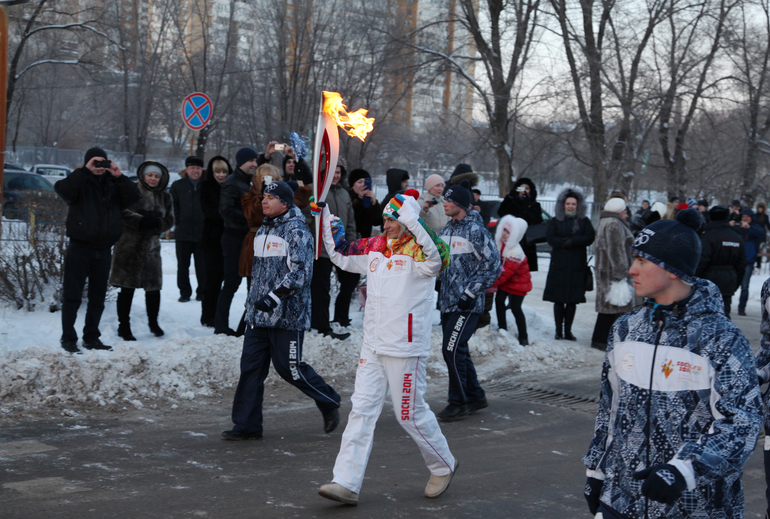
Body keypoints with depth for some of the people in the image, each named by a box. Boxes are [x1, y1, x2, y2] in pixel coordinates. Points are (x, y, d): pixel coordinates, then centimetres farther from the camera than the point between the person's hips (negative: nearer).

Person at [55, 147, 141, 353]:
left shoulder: (113, 183, 10)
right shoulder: (80, 181, -1)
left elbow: (134, 198, -1)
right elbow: (63, 189, -20)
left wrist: (119, 176, -12)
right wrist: (86, 170, -22)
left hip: (104, 249, 4)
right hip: (80, 247, -4)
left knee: (98, 297, 11)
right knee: (72, 295, -2)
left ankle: (91, 337, 21)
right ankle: (68, 338, 5)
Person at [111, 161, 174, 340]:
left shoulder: (164, 197, 13)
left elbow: (169, 220, 9)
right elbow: (123, 213, -12)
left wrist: (157, 223, -12)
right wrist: (141, 221, -23)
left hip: (151, 246, 4)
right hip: (129, 244, -4)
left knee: (153, 287, 7)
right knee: (127, 288, -1)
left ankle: (153, 322, 27)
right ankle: (124, 327, 9)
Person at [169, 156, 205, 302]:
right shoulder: (178, 186, 5)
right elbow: (173, 206, 5)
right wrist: (178, 221, -3)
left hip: (202, 233, -1)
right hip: (183, 233, 1)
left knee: (202, 265, 4)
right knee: (183, 265, 6)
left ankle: (202, 292, 14)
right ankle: (184, 292, 15)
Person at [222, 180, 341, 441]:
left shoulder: (296, 231, -11)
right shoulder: (263, 230, 16)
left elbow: (300, 272, -19)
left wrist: (275, 297, -26)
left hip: (287, 313, -8)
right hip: (259, 312, 8)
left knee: (289, 367, -1)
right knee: (251, 366, 4)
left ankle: (330, 403, 21)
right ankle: (247, 425, 11)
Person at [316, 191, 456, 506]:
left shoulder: (418, 251, -12)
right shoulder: (375, 247, 8)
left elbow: (437, 259, -36)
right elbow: (340, 253, 21)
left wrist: (411, 220, -40)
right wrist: (325, 215, 12)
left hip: (406, 349, -6)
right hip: (373, 346, 7)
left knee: (410, 414, 5)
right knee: (361, 411, 2)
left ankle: (443, 466, 29)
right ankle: (346, 483, 3)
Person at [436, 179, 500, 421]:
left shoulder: (475, 230, -12)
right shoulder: (446, 230, 11)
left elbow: (492, 265, -14)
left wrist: (470, 293, -15)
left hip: (467, 304, -8)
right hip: (447, 302, 8)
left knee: (452, 350, -10)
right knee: (458, 350, 13)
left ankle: (459, 402, 1)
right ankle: (475, 396, 26)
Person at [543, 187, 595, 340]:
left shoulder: (584, 221, 9)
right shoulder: (556, 221, 8)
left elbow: (589, 238, -5)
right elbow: (550, 238, -6)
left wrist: (572, 240, -16)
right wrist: (567, 242, -18)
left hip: (577, 266, 1)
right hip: (558, 266, -1)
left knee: (573, 300, 3)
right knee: (558, 300, -1)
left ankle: (568, 330, 13)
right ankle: (558, 331, 7)